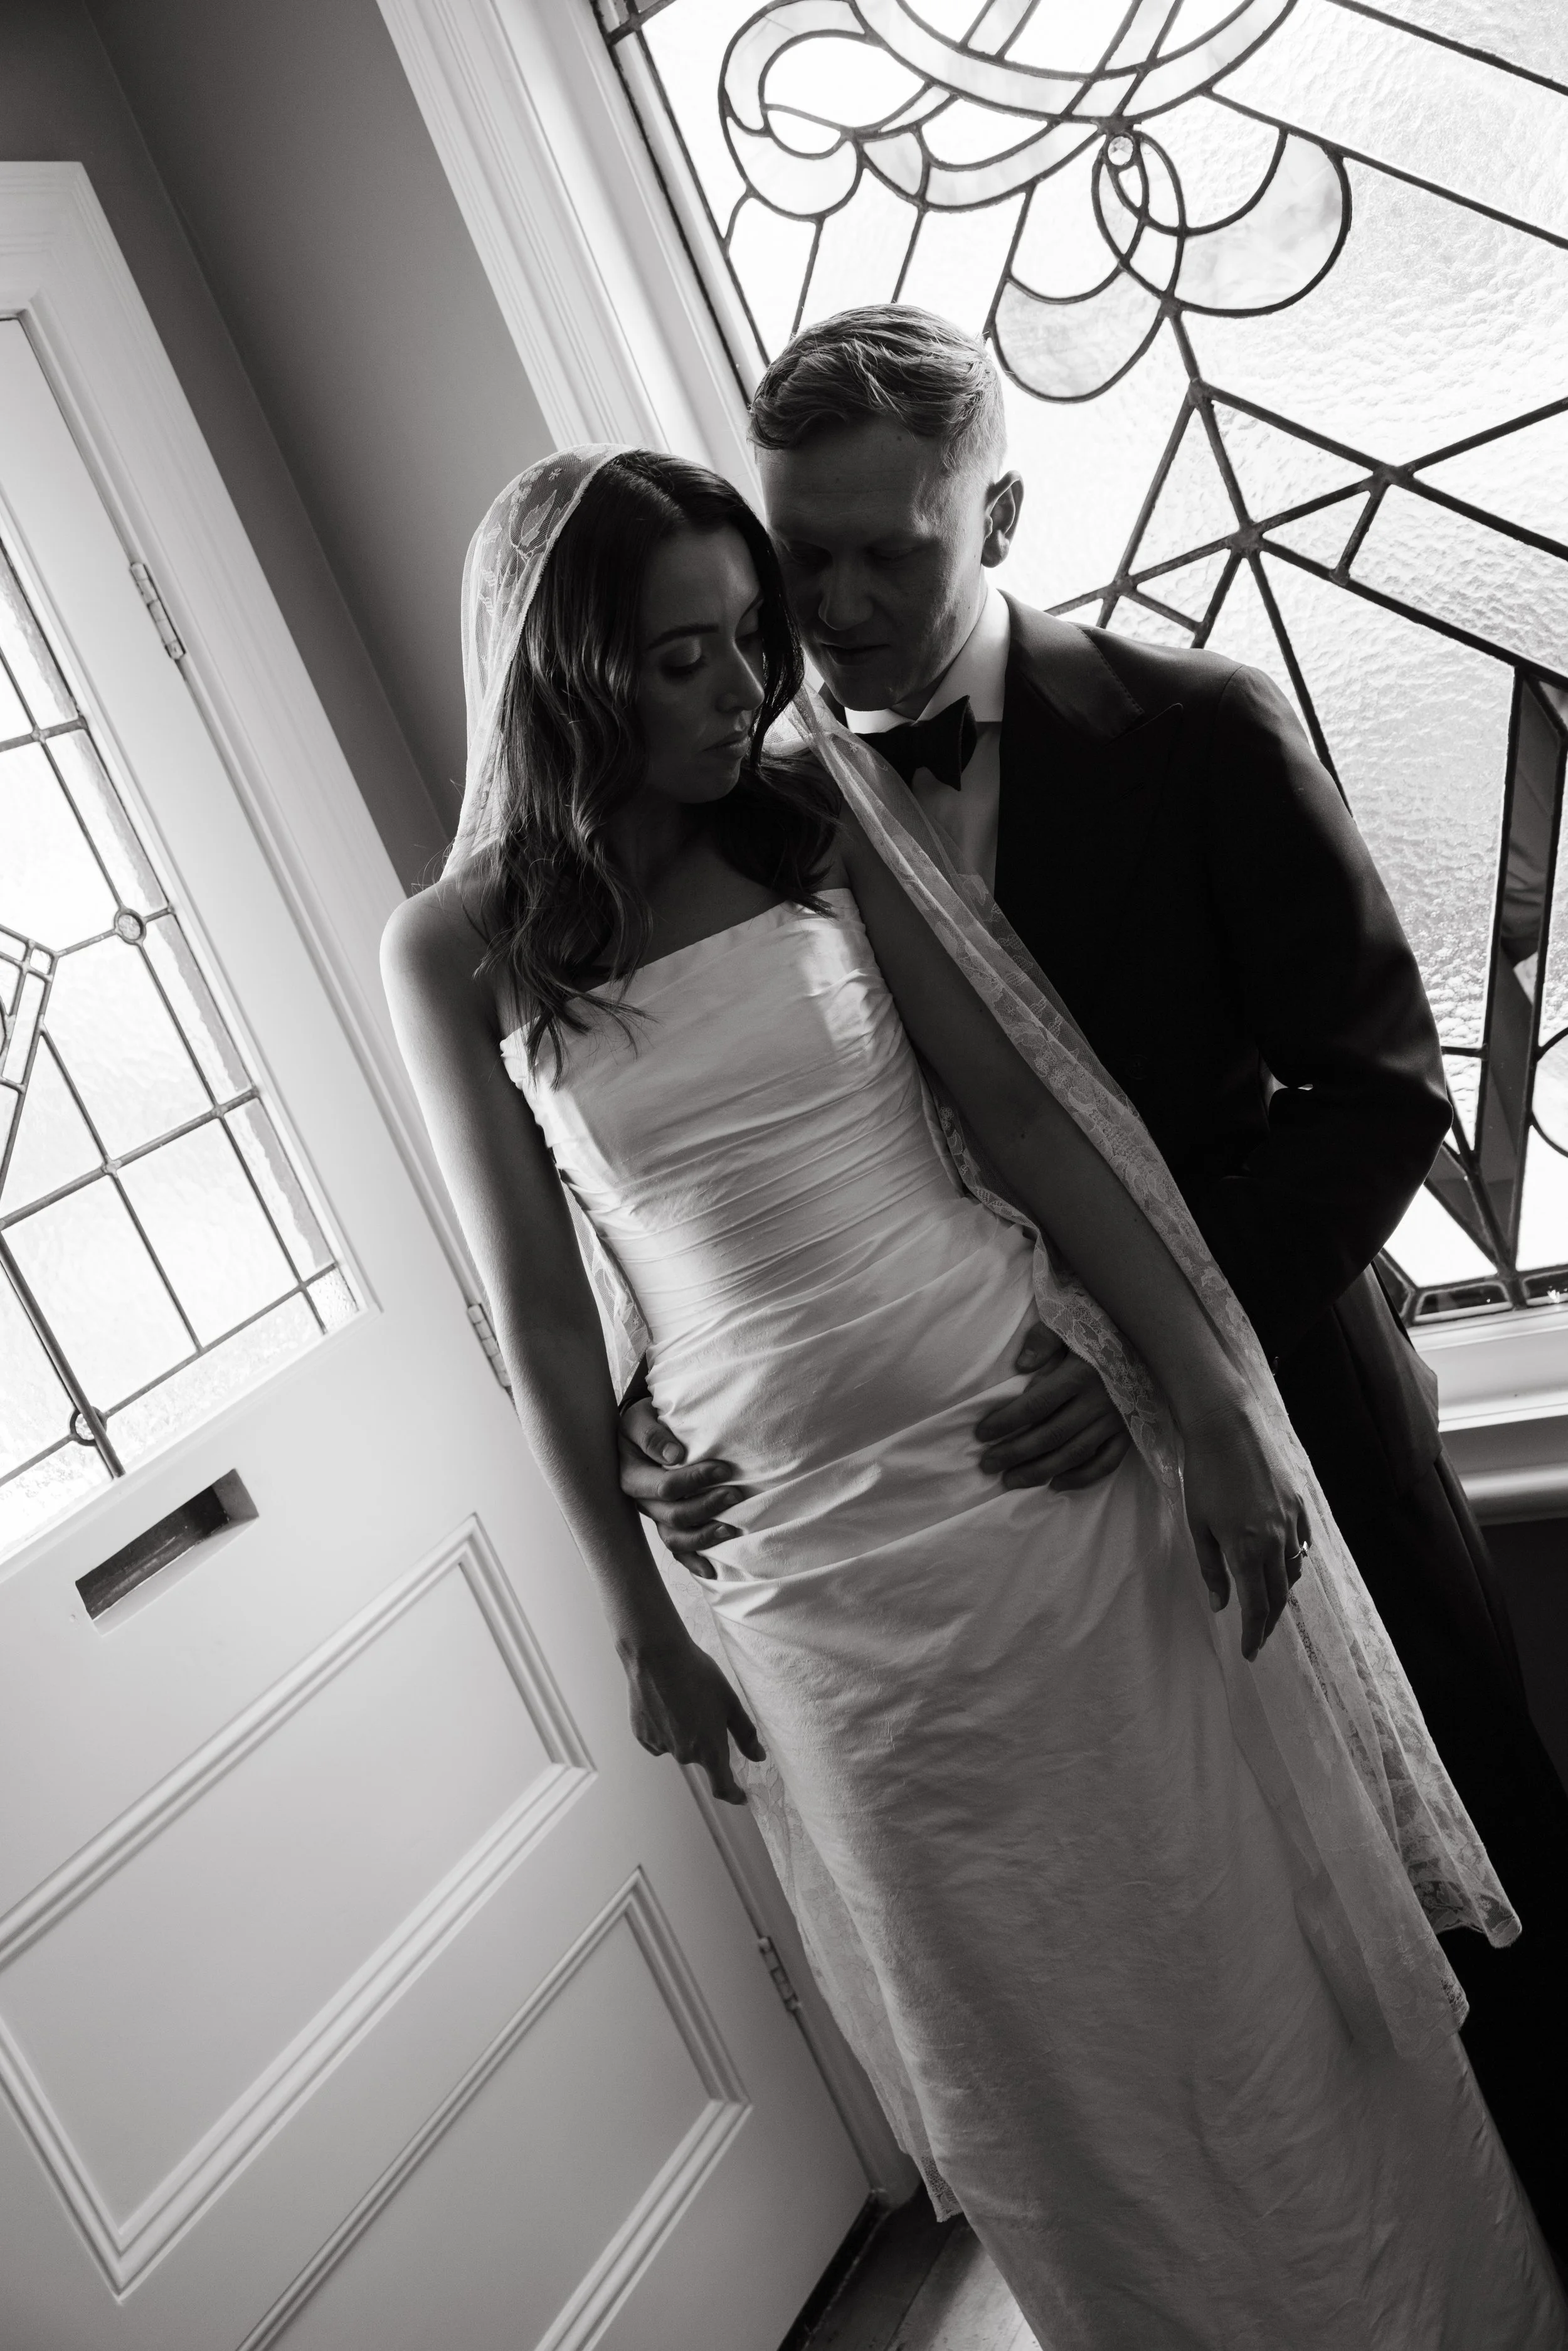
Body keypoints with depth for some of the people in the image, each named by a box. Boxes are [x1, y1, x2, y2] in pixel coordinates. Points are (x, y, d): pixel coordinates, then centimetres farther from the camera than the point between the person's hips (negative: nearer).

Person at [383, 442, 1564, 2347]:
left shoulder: (820, 819, -3)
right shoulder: (457, 950, -5)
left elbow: (1016, 1106, -5)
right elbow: (541, 1309, -2)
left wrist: (1207, 1407, -8)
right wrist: (642, 1624, 3)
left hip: (1047, 1450, 1)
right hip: (804, 1550, 0)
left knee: (1234, 1920, 18)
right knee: (1017, 2001, 19)